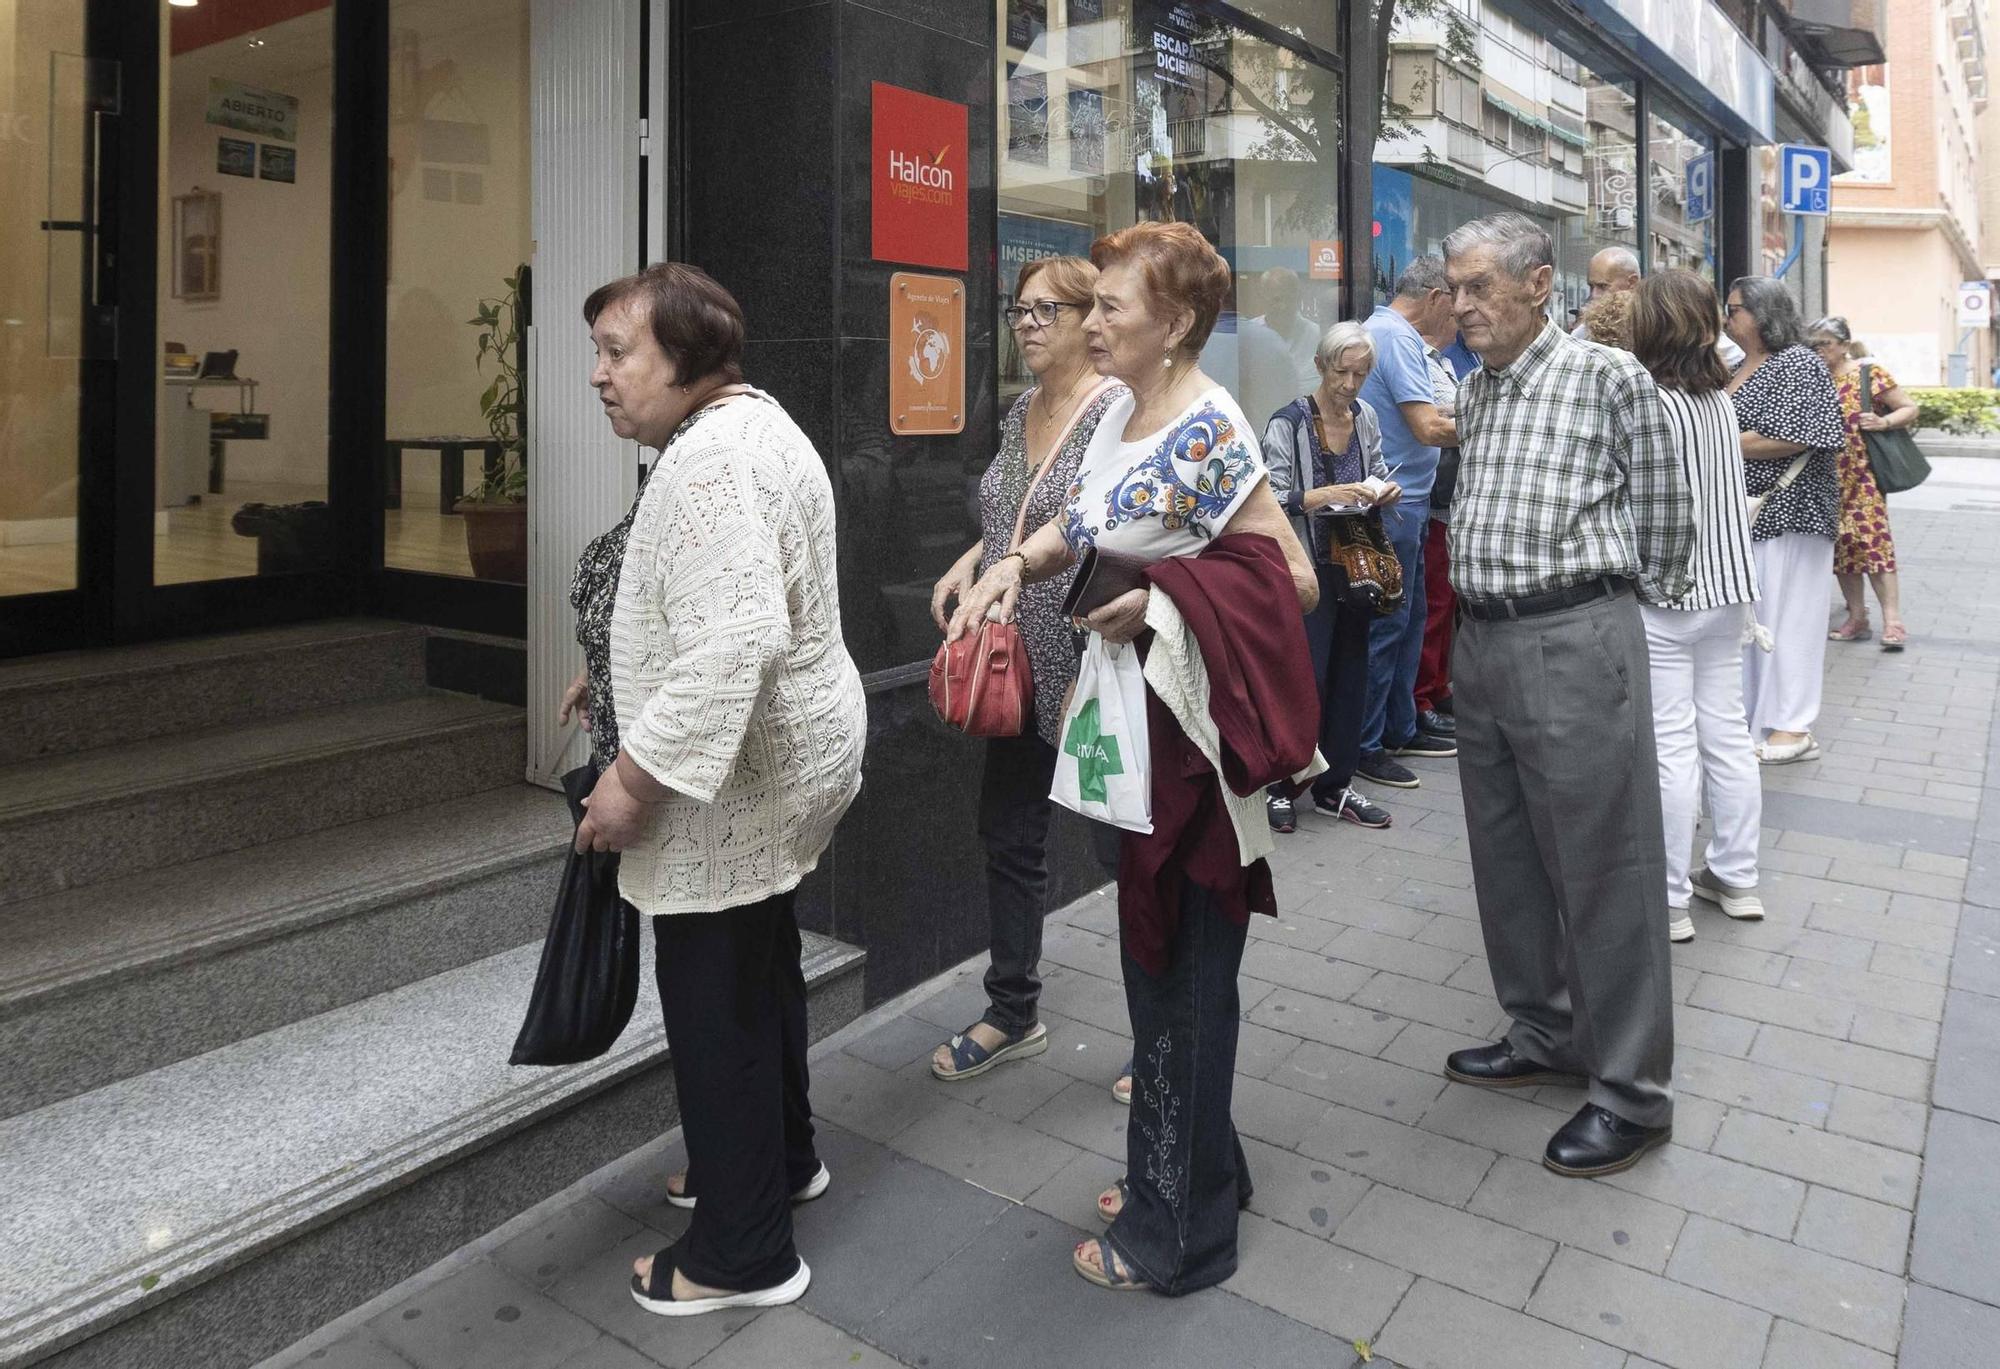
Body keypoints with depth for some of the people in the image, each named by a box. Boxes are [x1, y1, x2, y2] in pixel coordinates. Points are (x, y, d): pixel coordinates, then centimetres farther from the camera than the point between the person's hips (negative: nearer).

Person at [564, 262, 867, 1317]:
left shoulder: (708, 458, -22)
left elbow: (735, 638, -33)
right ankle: (783, 1156, 42)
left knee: (716, 1001, 2)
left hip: (735, 778, -11)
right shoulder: (749, 422, 12)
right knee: (758, 965, 23)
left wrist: (635, 772, -28)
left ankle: (744, 1252, 18)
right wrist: (617, 671, 21)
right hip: (780, 758, 11)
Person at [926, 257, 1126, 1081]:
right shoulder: (1021, 412, 11)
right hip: (1020, 667, 8)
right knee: (1009, 838, 15)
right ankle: (1013, 1015, 33)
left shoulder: (1116, 409, -13)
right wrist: (971, 560, 5)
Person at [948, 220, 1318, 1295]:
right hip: (1139, 718, 9)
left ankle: (1178, 1229, 23)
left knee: (1182, 971, 4)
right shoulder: (1124, 412, 7)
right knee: (1155, 952, 19)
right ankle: (1191, 1168, 39)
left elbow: (1293, 580, -21)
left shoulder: (1206, 432, -19)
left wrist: (1161, 599, -23)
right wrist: (1014, 564, -2)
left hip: (1198, 723, -9)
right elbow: (1082, 524, 17)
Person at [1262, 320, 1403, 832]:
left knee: (1350, 673, 9)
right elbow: (1272, 499, -14)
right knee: (1307, 677, -6)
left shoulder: (1365, 416, 9)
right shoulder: (1288, 423, -10)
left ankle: (1335, 786, 20)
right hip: (1308, 567, -6)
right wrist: (1326, 495, -25)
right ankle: (1280, 784, 11)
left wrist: (1385, 491, 0)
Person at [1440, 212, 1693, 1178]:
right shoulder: (1472, 391, 13)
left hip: (1574, 644, -7)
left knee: (1602, 869, 0)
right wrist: (1484, 614, 17)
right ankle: (1544, 1035, 33)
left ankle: (1633, 1093, 13)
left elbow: (1664, 513, -1)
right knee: (1505, 858, 15)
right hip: (1480, 642, 7)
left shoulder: (1609, 377, -7)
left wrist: (1627, 601, 8)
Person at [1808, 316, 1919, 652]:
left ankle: (1893, 621, -10)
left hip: (1862, 474, -5)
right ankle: (1857, 618, 16)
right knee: (1840, 545, 8)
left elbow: (1910, 409, 2)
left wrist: (1885, 421, -16)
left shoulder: (1870, 373, -2)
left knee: (1872, 541, -12)